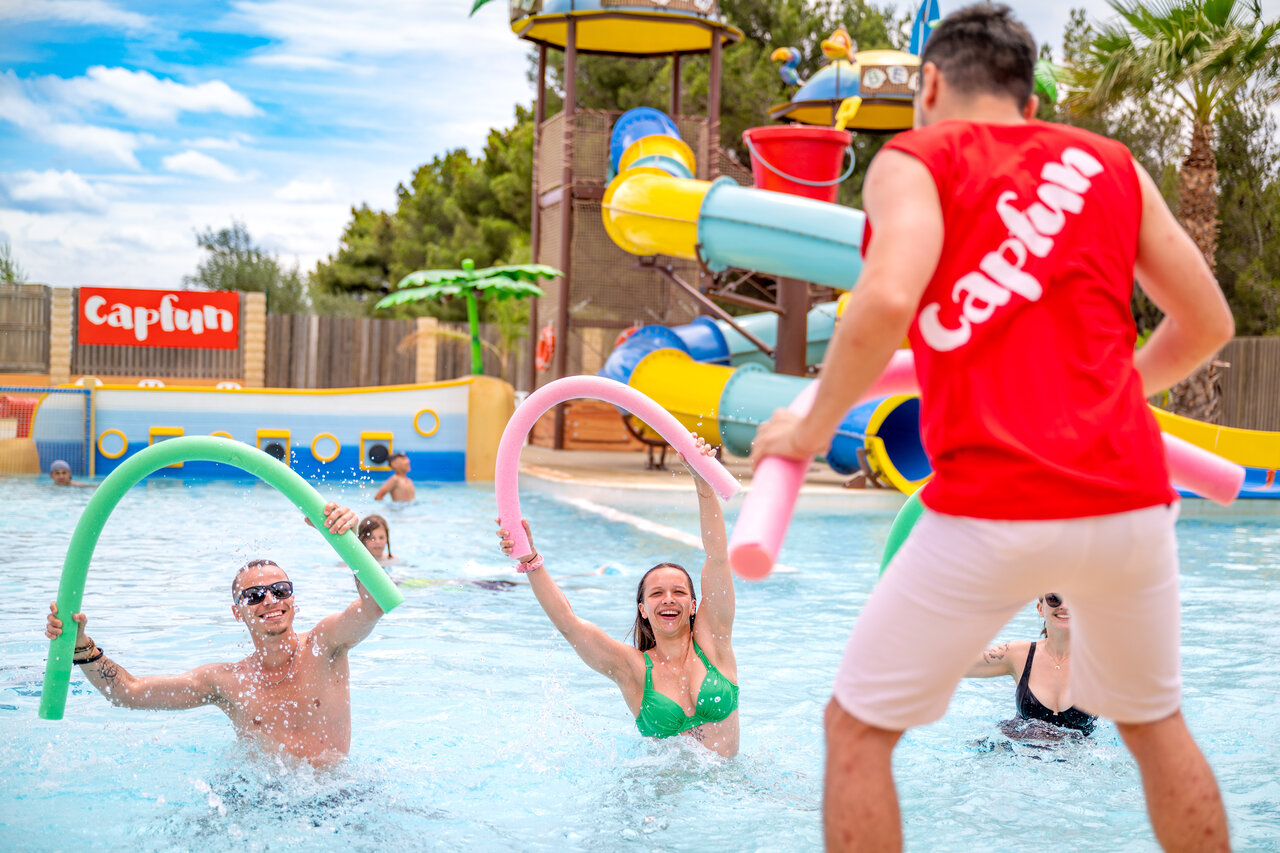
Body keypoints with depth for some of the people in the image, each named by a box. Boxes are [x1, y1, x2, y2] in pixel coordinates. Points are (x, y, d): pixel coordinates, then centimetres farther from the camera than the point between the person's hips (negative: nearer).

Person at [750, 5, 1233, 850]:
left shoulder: (914, 161, 3)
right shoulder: (1112, 164, 15)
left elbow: (887, 301, -16)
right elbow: (1207, 324, 18)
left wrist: (814, 426, -2)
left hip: (992, 508, -4)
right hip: (1129, 499, 5)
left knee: (859, 728, 11)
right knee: (1155, 723, 26)